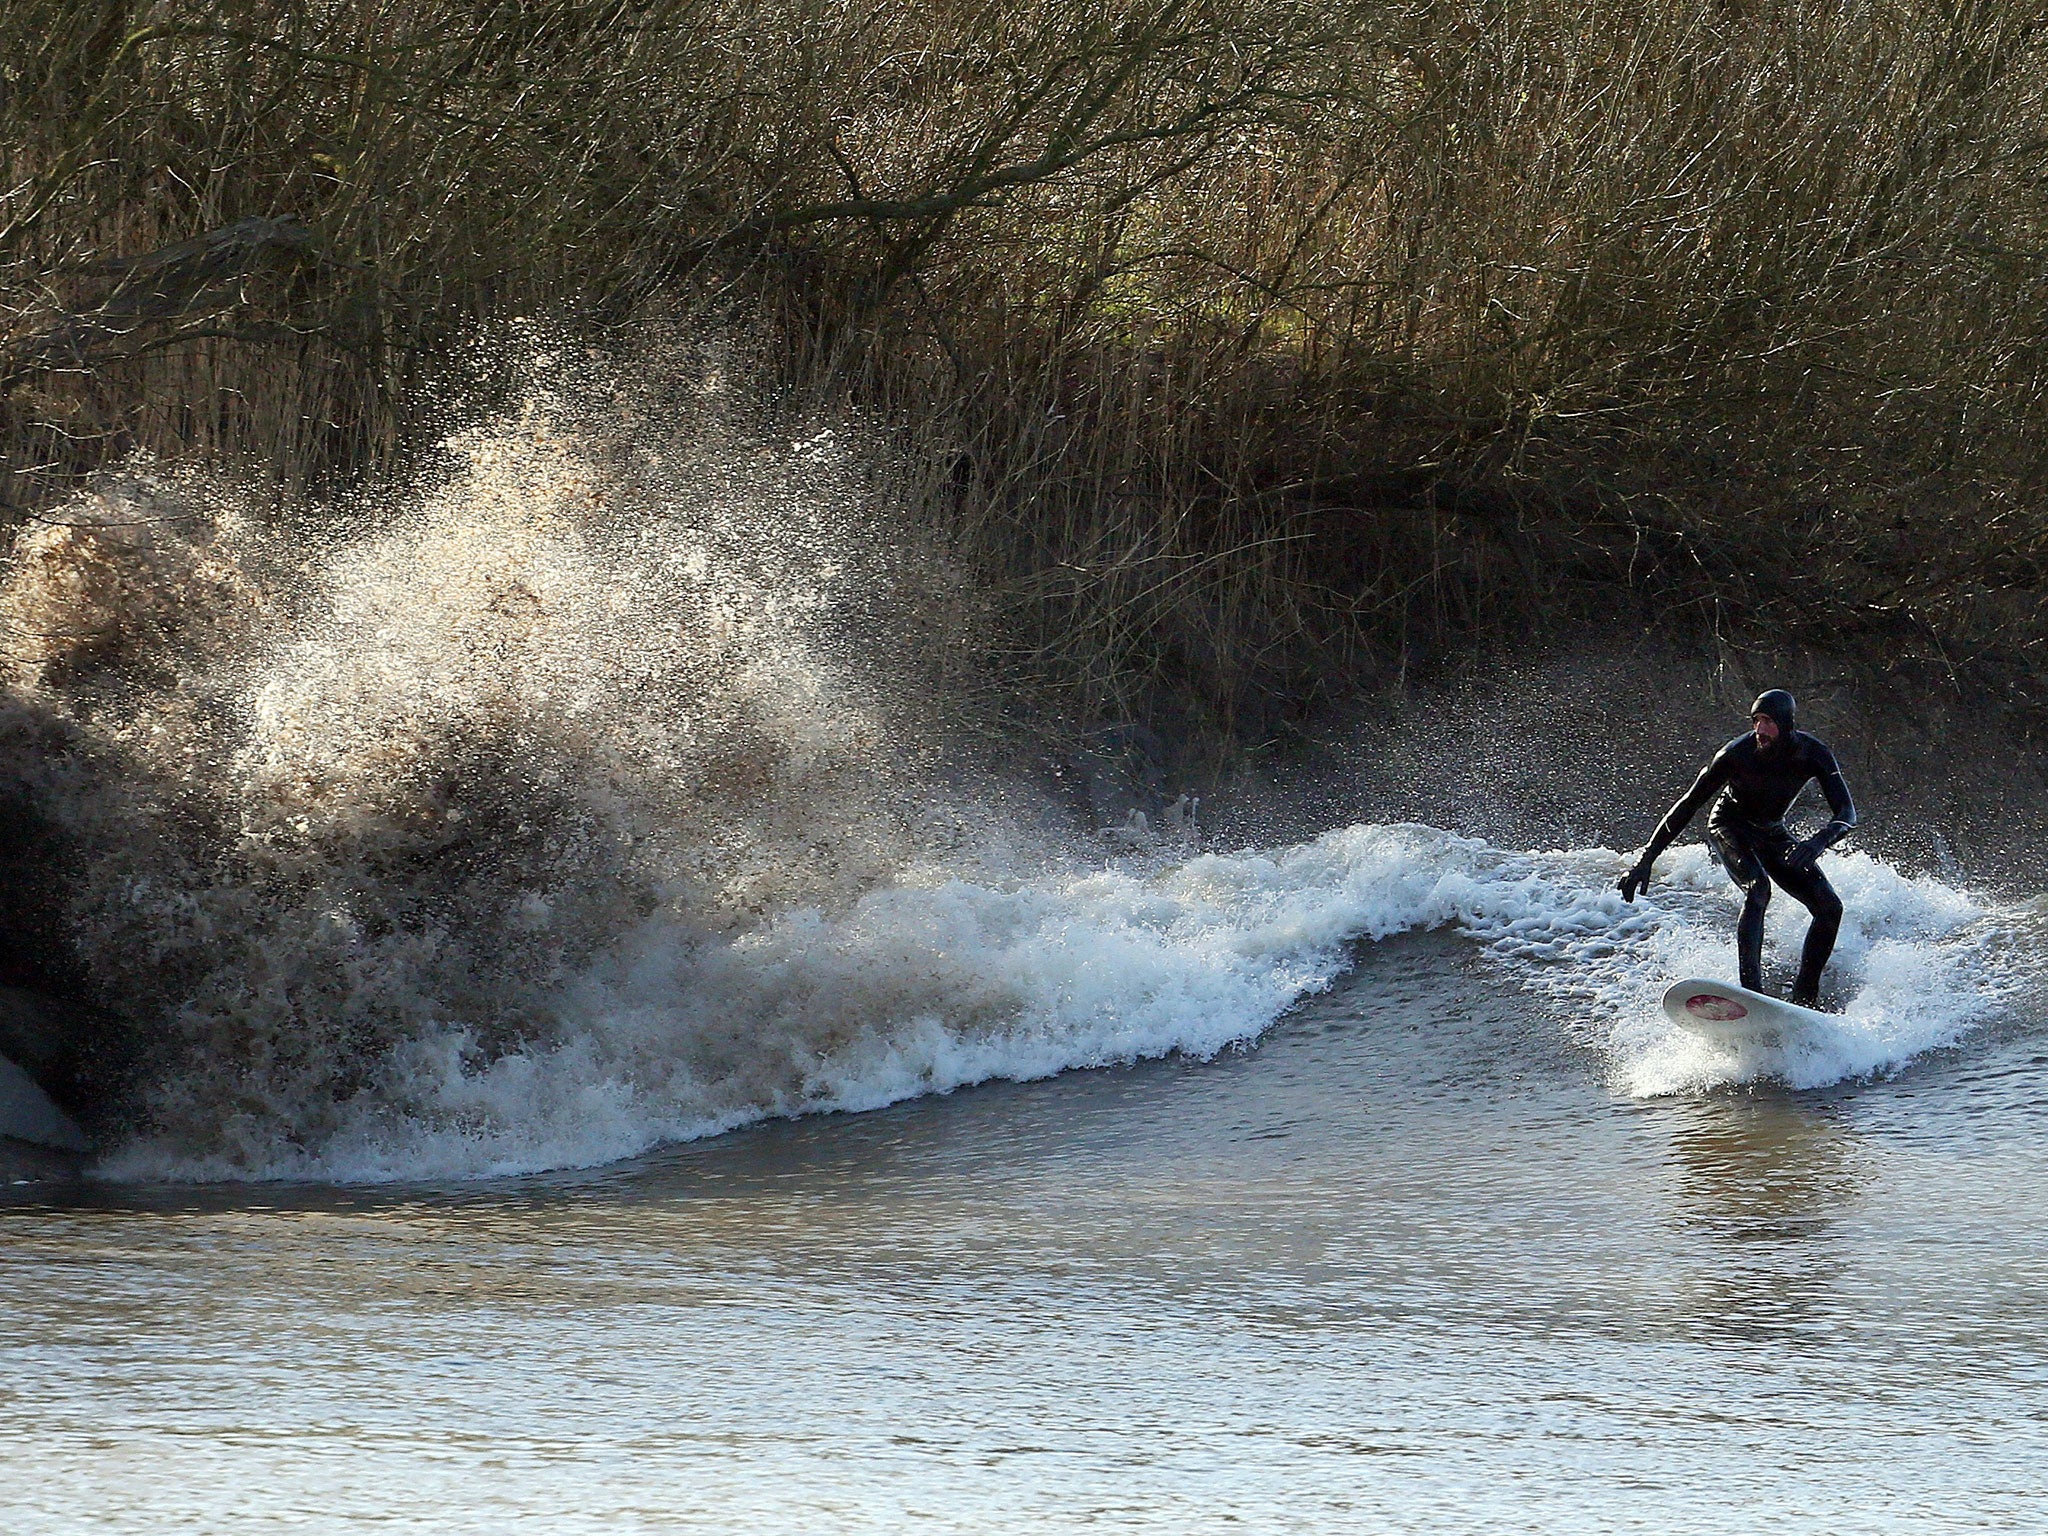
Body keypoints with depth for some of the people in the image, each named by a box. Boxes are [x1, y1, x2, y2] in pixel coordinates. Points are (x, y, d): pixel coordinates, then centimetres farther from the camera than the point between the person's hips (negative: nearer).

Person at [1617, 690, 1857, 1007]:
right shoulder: (1736, 754, -26)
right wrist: (1646, 860, -22)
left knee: (1830, 908, -9)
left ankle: (1804, 999, -3)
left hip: (1772, 834, 4)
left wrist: (1819, 842, -49)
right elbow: (1688, 805, -20)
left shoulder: (1813, 753, -19)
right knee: (1758, 888, -34)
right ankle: (1750, 989, -44)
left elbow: (1846, 813, -25)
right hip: (1729, 827, -4)